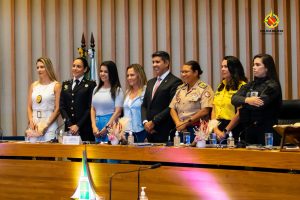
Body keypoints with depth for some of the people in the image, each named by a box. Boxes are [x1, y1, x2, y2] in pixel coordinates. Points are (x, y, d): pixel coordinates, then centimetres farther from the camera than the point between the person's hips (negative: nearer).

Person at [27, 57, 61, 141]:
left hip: (50, 125, -4)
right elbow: (29, 107, 13)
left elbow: (58, 109, -5)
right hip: (34, 125, 4)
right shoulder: (33, 86, 13)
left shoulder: (56, 85, 0)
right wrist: (31, 122, -4)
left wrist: (46, 124, -12)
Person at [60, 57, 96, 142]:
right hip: (69, 128, 4)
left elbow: (90, 108, -5)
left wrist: (78, 125, -11)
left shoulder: (90, 85, 2)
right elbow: (62, 106, 9)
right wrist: (70, 124, -4)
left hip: (84, 128, -4)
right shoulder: (66, 84, 16)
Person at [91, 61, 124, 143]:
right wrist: (94, 126, -1)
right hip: (97, 124, 5)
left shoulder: (117, 90, -3)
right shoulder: (96, 89, 14)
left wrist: (106, 128, -13)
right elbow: (93, 109, 13)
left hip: (110, 125, -5)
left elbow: (118, 112, -8)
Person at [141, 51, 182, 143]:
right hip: (150, 132, 6)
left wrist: (154, 122, -12)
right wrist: (145, 122, 0)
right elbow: (144, 105, 18)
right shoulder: (150, 83, 19)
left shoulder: (175, 82, -6)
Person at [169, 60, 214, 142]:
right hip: (180, 130, 5)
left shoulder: (204, 88, -2)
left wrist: (185, 123, -11)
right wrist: (178, 123, -5)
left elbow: (205, 111, -13)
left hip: (197, 128, -5)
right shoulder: (180, 89, 17)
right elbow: (172, 108, 13)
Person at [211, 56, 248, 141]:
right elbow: (214, 109, 13)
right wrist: (215, 129, -2)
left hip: (233, 129, -6)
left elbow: (240, 113, -13)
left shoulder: (241, 86, -8)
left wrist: (225, 131, -12)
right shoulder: (221, 86, 15)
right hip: (218, 128, 6)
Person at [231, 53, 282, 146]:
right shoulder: (250, 85, 13)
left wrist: (243, 104, -2)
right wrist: (247, 100, -21)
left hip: (266, 130, -6)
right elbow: (234, 99, -1)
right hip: (249, 128, 6)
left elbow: (259, 104, -18)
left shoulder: (272, 86, -5)